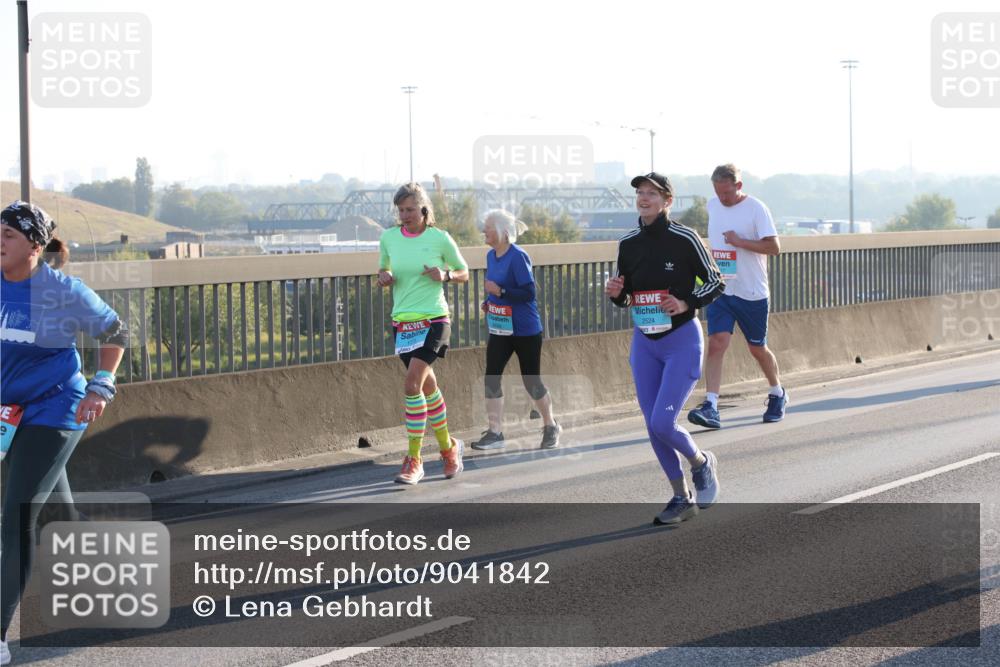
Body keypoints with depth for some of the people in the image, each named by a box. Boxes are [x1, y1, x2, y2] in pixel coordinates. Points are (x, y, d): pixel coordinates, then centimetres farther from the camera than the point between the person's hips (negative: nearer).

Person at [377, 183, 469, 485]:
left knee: (412, 384, -19)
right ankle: (449, 447, 31)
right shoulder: (388, 238, 5)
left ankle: (414, 459, -14)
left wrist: (445, 275, -13)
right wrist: (384, 277, -3)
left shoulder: (440, 238, -4)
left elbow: (464, 273, 7)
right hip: (402, 322, 4)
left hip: (433, 321, -4)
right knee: (428, 386, 13)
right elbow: (383, 269, 20)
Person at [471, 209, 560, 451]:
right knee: (491, 377, -3)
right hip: (500, 329, 7)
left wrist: (499, 291, -27)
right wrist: (488, 301, 2)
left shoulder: (518, 257, -18)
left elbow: (528, 293, -21)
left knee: (531, 381, 3)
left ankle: (551, 428, 23)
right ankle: (494, 433, 3)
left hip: (525, 330, -7)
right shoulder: (491, 255, 6)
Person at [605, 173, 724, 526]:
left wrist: (686, 303, -19)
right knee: (653, 427, 5)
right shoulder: (628, 244, 3)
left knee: (663, 423, -14)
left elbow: (715, 282, -4)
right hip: (644, 342, 6)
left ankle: (702, 462, 17)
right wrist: (615, 294, -9)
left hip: (682, 340, -6)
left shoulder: (684, 238, -12)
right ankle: (682, 499, 18)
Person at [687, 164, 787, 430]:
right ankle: (710, 407, -21)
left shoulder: (756, 208, -10)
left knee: (757, 348, 10)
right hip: (719, 290, 4)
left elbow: (774, 247, -14)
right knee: (716, 344, -13)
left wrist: (740, 241, -22)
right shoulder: (713, 206, 8)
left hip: (752, 292, -4)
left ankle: (777, 395, 36)